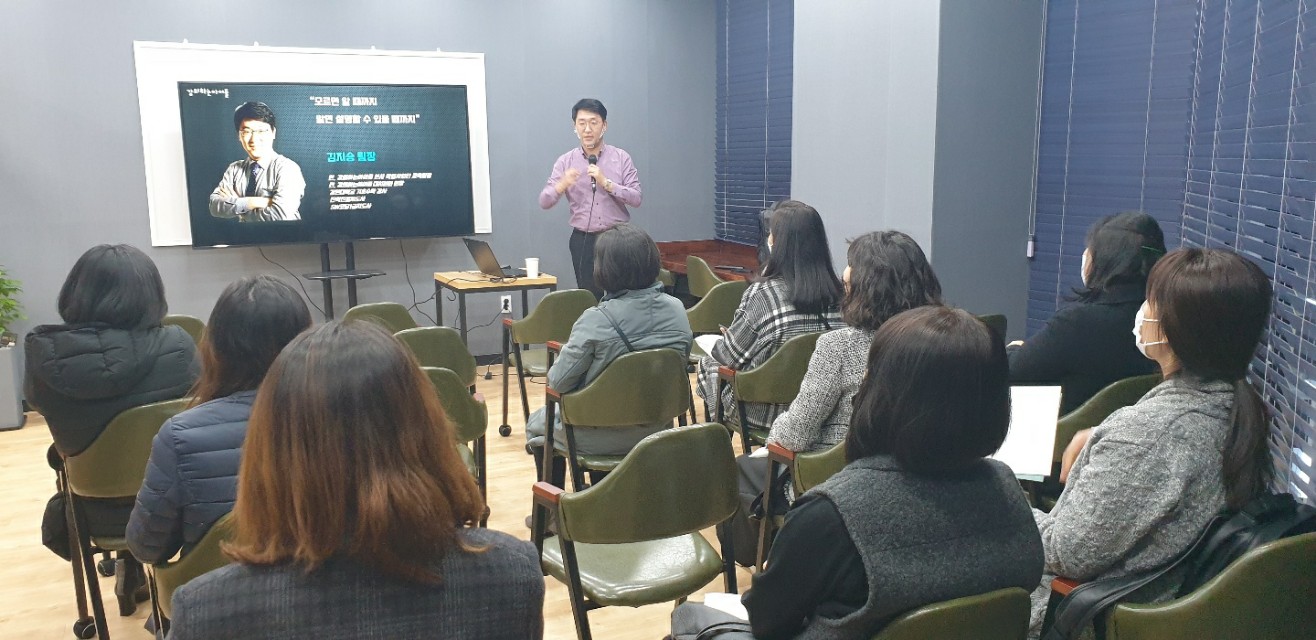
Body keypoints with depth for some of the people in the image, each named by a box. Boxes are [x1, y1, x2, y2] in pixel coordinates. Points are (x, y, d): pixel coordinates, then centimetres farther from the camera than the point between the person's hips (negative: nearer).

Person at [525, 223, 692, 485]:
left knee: (537, 424, 26)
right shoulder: (677, 310, -10)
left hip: (604, 438, -5)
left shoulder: (596, 320, -27)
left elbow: (558, 382, -18)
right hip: (656, 429, 6)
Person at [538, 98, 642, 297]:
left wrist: (606, 183, -19)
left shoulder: (621, 157, 0)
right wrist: (562, 185, -25)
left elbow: (636, 198, -7)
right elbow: (544, 202, -5)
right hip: (583, 240, 1)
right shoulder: (565, 161, 2)